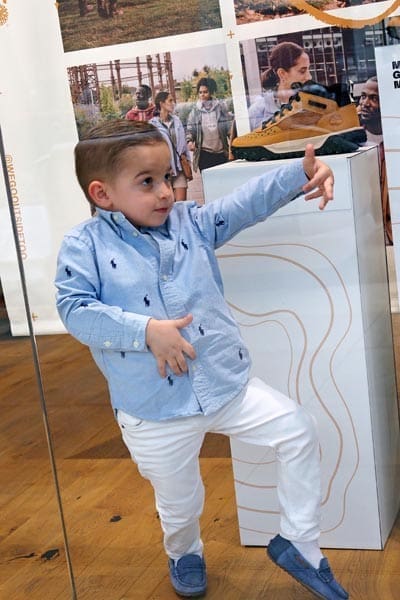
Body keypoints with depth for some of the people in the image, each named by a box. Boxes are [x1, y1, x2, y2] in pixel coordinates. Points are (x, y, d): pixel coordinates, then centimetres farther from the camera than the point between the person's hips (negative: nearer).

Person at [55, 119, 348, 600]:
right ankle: (184, 554, 53)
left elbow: (246, 204, 5)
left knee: (297, 429, 0)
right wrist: (146, 331, -27)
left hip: (229, 386, 4)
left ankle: (297, 543, 20)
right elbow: (74, 309, -18)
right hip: (155, 412, -3)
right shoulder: (84, 245, -10)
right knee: (179, 501, 14)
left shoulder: (190, 222, 3)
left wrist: (299, 173, -9)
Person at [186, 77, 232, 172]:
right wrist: (190, 140, -15)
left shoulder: (220, 107, 2)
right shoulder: (195, 110, 3)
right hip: (204, 152, 0)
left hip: (221, 151, 1)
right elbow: (190, 128, 4)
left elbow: (229, 126, 4)